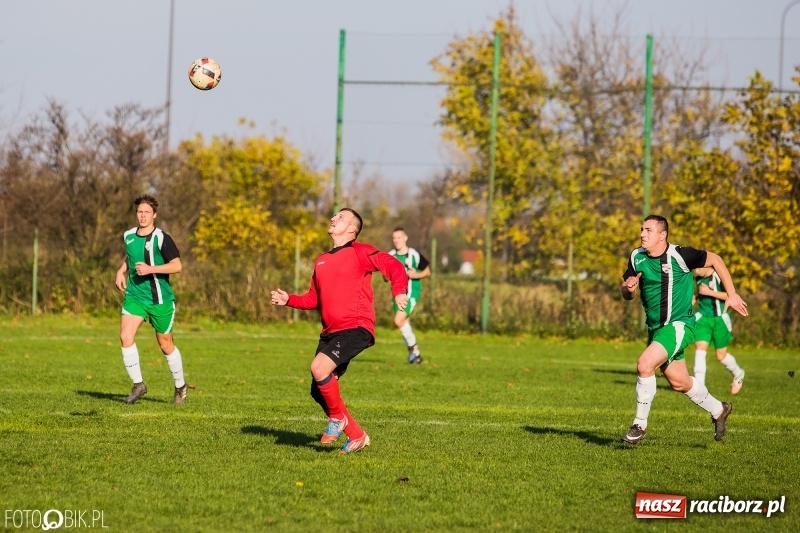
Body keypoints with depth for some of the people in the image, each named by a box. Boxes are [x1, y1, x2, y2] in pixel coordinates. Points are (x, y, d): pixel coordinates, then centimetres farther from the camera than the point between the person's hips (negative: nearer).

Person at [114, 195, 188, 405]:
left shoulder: (161, 238, -13)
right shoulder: (128, 236, 5)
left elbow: (177, 265, -17)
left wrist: (151, 269, -25)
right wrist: (122, 271, 9)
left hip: (160, 299, -4)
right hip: (134, 295, 4)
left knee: (165, 345, 7)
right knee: (126, 336, -17)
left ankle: (180, 386, 28)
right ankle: (138, 384, -6)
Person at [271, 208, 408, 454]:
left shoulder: (360, 252, -2)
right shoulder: (321, 261, 19)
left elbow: (394, 266, -9)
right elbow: (314, 298, 25)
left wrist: (399, 292, -26)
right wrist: (289, 300, 11)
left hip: (356, 328, -8)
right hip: (330, 332, 8)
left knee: (319, 367, -28)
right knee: (319, 392, 4)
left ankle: (338, 417, -4)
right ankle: (356, 436, 19)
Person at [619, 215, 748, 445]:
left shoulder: (680, 255, -17)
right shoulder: (636, 258, -1)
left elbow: (715, 260, -3)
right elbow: (626, 294, 9)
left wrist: (731, 294, -1)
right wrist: (629, 289, -17)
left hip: (679, 324, -7)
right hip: (655, 328, 7)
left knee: (645, 364, -26)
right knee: (679, 382, 17)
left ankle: (640, 424, -12)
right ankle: (718, 410, 42)